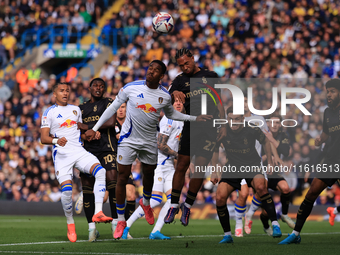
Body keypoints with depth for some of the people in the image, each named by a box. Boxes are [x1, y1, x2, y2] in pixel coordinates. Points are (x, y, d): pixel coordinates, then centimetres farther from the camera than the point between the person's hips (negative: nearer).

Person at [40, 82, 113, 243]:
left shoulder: (76, 109, 20)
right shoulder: (49, 113, 4)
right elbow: (43, 138, -2)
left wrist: (93, 132, 11)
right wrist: (56, 140, -24)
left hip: (79, 151, 4)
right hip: (62, 154, -4)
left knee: (100, 172, -23)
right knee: (66, 189, -19)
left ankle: (98, 213, -27)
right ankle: (70, 224, 4)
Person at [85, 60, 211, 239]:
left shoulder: (165, 96, -5)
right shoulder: (131, 88, -12)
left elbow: (171, 114, 16)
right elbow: (113, 108, -2)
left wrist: (194, 118, 7)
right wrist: (94, 128, -1)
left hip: (149, 142, 3)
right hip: (129, 139, -3)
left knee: (149, 174, 17)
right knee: (123, 177, -5)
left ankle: (146, 203, 51)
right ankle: (121, 220, 6)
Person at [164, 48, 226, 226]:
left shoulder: (211, 76, 11)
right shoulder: (180, 80, 13)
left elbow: (219, 102, 13)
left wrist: (223, 125, 5)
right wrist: (175, 94, -23)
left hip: (209, 129, -1)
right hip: (190, 127, 1)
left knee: (200, 167, -6)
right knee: (182, 165, -3)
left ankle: (188, 205, 7)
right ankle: (174, 205, 8)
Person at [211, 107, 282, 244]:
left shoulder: (252, 130, -15)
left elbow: (265, 141, 6)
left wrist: (270, 163, 6)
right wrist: (214, 172, 4)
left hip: (253, 165, -2)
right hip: (233, 167, 2)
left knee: (260, 186, -35)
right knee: (220, 197, -17)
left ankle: (275, 224, -26)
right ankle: (227, 235, 2)